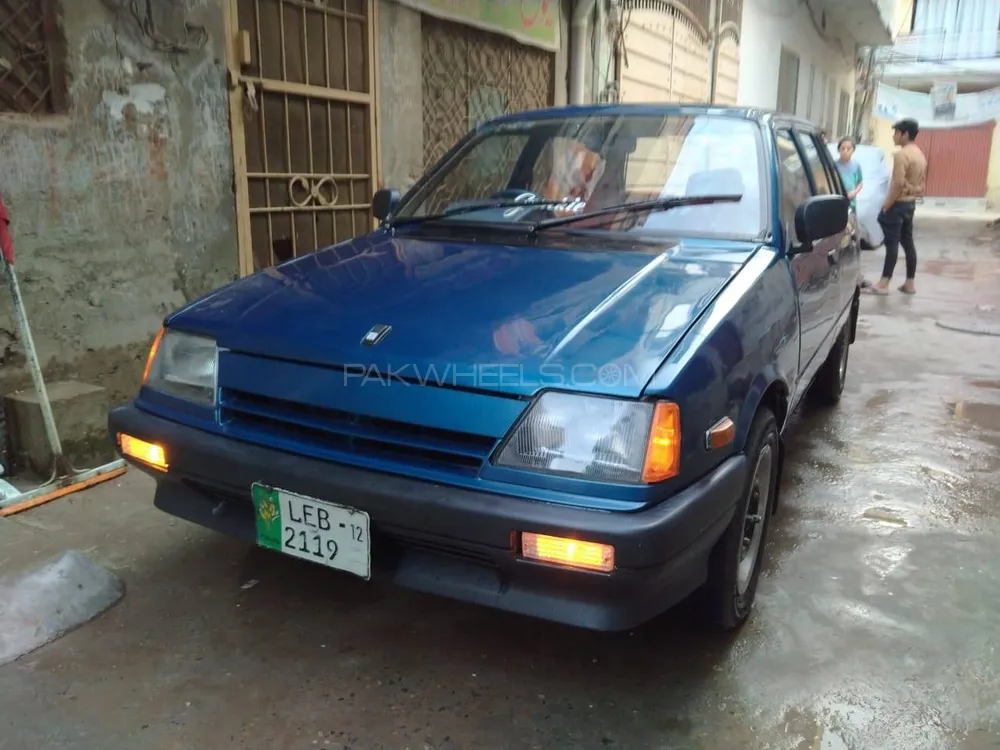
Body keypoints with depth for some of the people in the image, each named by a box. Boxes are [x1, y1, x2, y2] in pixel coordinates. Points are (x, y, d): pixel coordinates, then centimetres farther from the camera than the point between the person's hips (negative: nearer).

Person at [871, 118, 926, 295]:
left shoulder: (901, 154, -17)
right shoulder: (920, 155, 13)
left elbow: (898, 183, -23)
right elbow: (922, 182, 17)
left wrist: (885, 206, -18)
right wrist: (914, 196, 19)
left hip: (899, 203, -9)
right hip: (911, 203, 9)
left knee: (892, 243, -7)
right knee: (908, 242, 11)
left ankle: (883, 283, -5)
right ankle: (909, 283, 14)